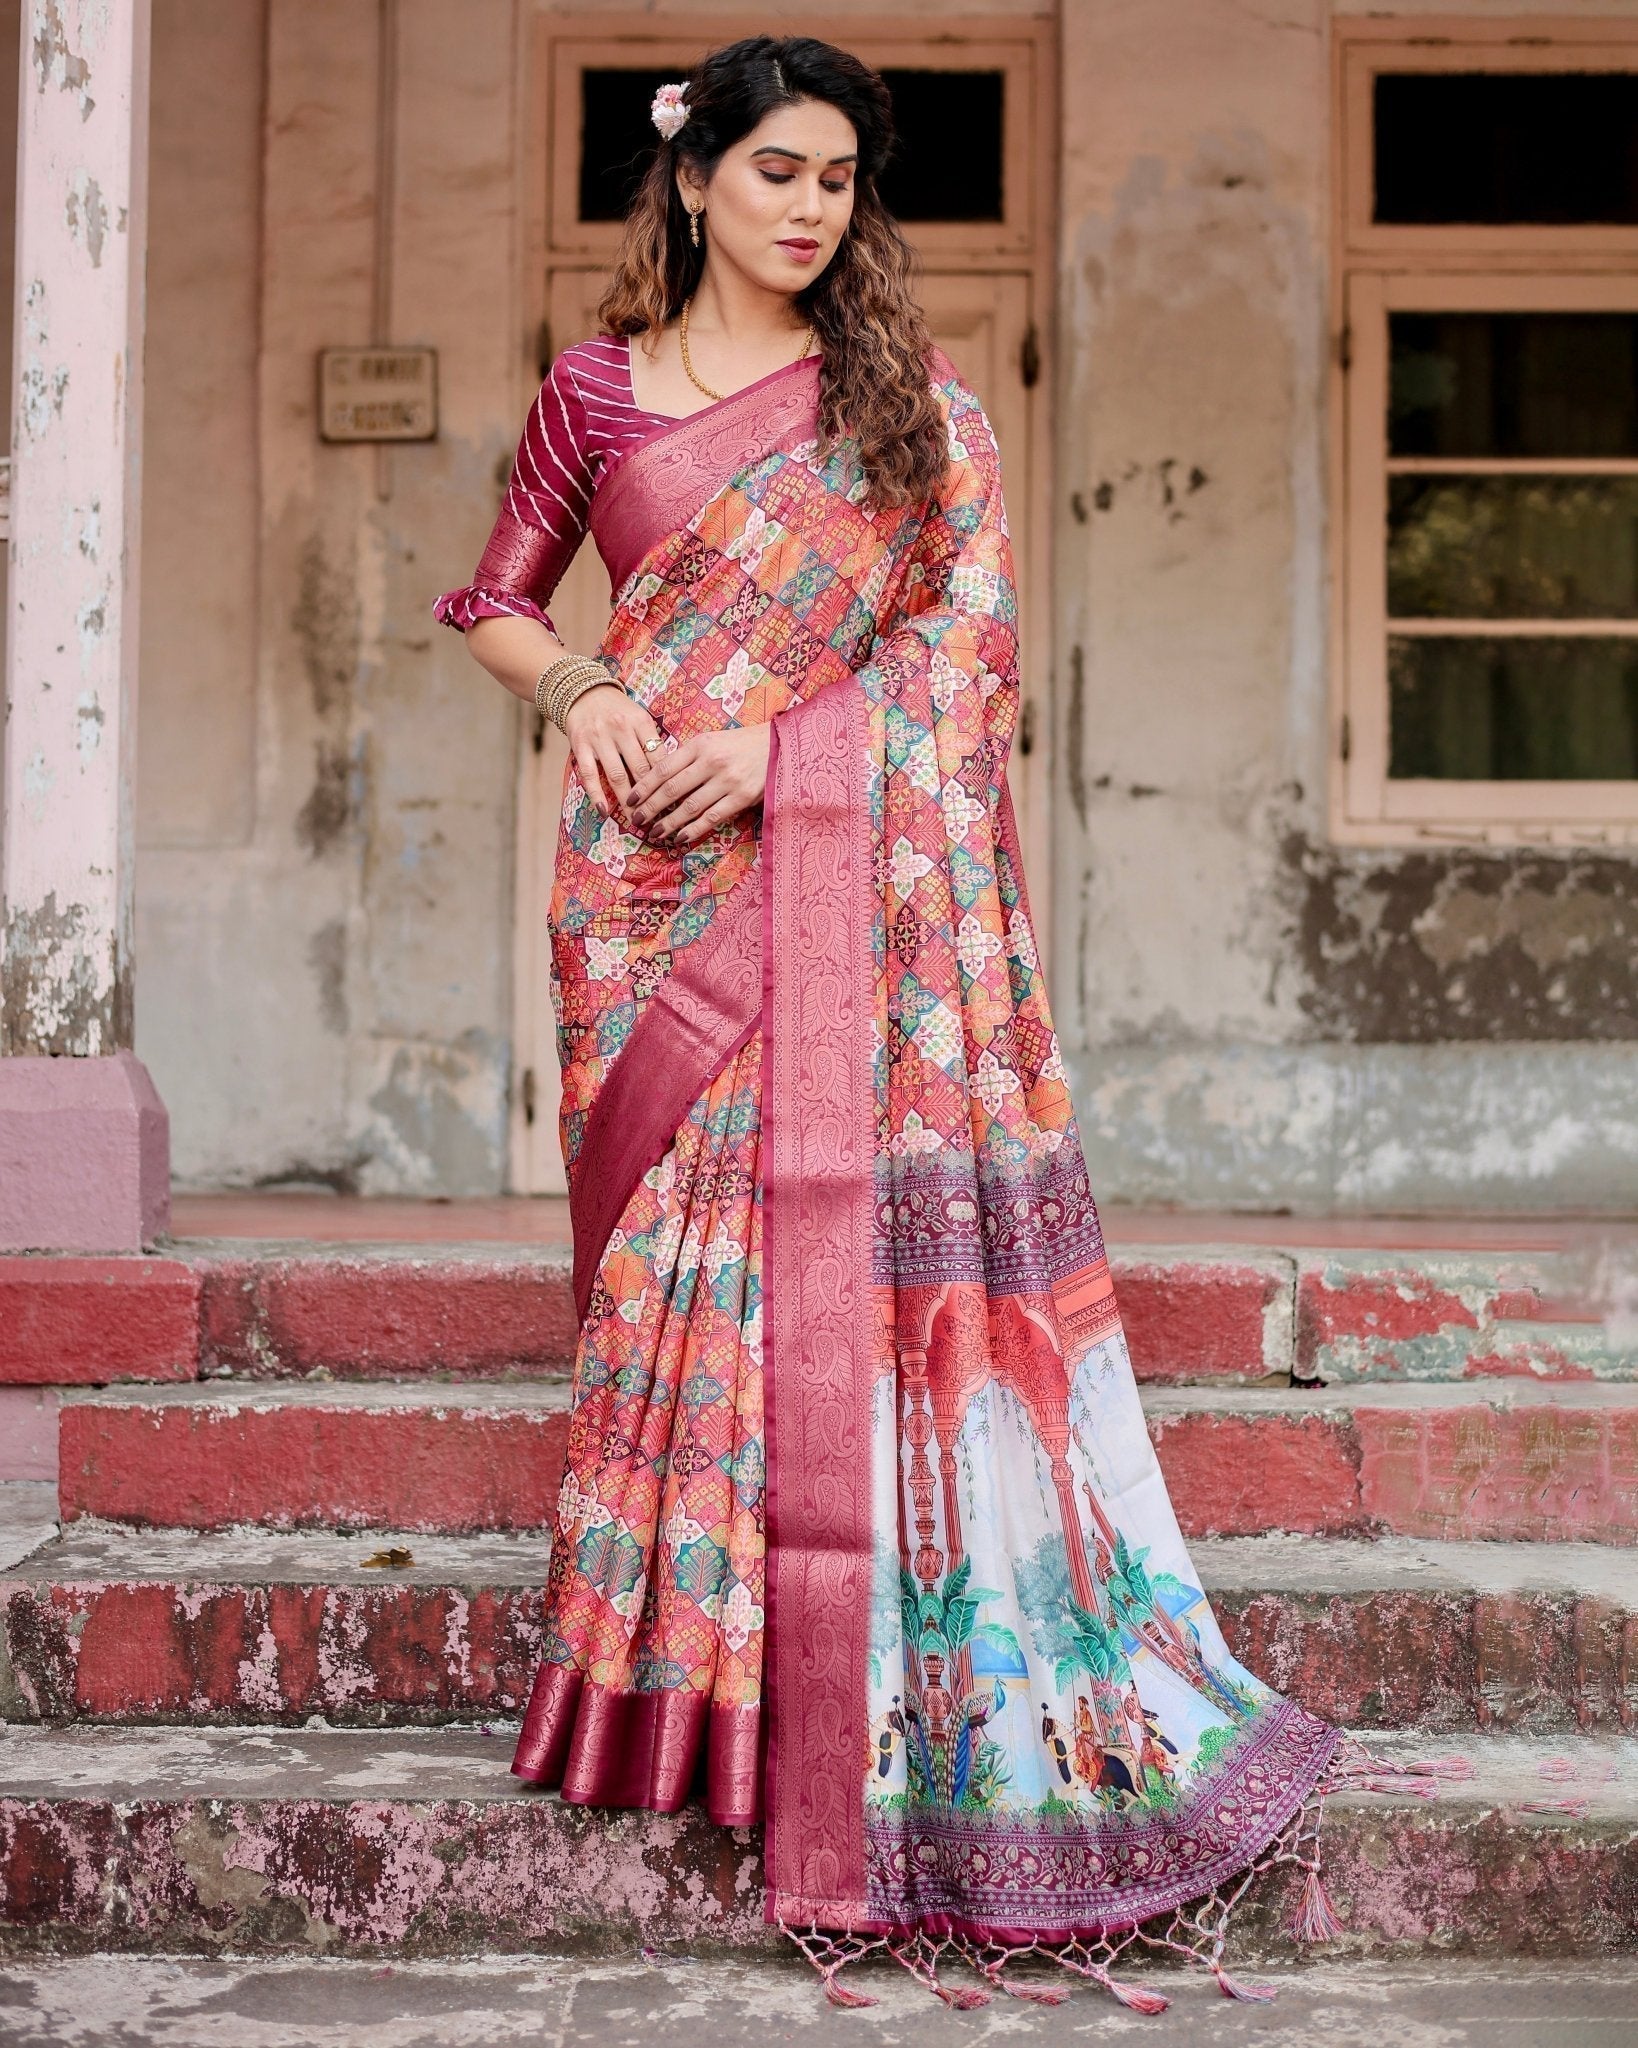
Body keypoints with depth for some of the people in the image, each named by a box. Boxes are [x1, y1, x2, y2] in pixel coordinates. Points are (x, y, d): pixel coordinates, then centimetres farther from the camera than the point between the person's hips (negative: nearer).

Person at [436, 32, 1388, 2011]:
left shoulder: (909, 395, 11)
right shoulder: (596, 390, 13)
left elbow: (973, 624, 3)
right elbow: (497, 602, 20)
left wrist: (768, 733, -10)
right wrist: (581, 691, -3)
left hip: (847, 857, -1)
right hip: (652, 865, 1)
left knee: (855, 1222, -6)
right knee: (673, 1233, -1)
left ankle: (891, 1683, 2)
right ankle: (687, 1672, 9)